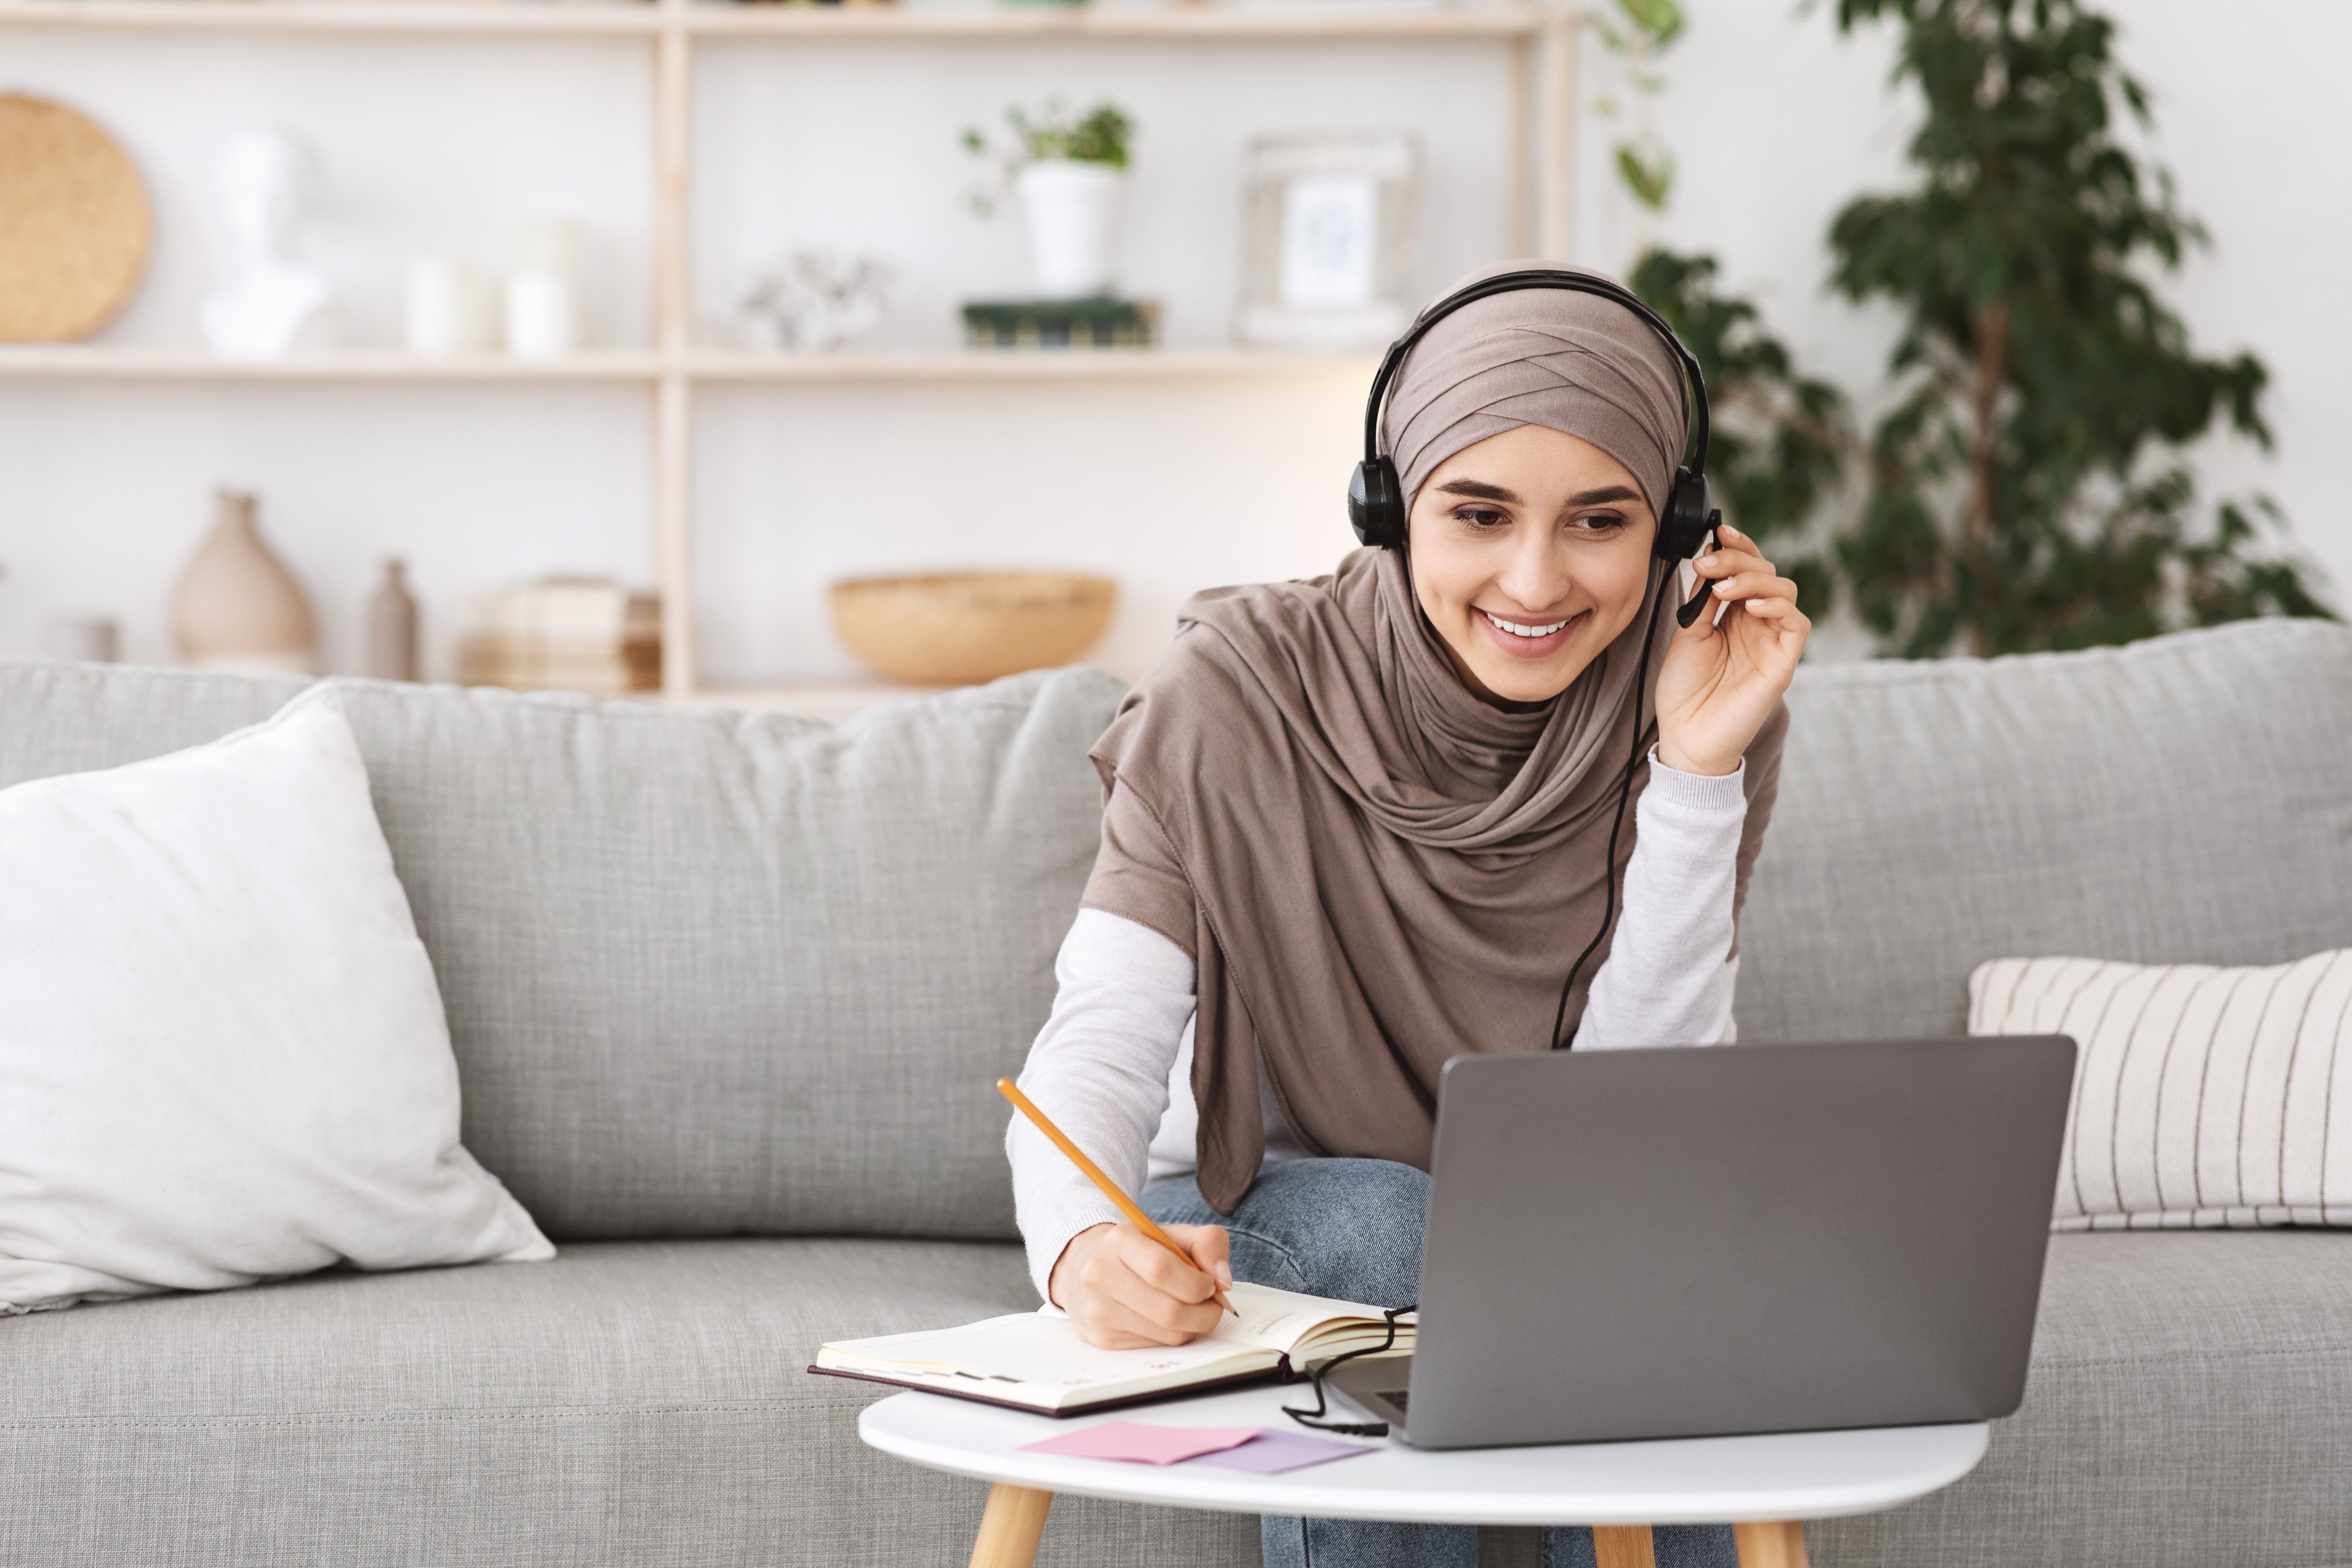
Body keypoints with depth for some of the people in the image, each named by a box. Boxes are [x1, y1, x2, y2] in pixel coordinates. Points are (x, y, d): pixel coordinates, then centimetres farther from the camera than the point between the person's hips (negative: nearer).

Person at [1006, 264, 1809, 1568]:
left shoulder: (1705, 719, -13)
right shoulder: (1236, 693, -19)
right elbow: (1100, 1043, -26)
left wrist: (1697, 771, -27)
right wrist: (1082, 1244, -48)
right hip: (1248, 1220, -1)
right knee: (1378, 1221, -33)